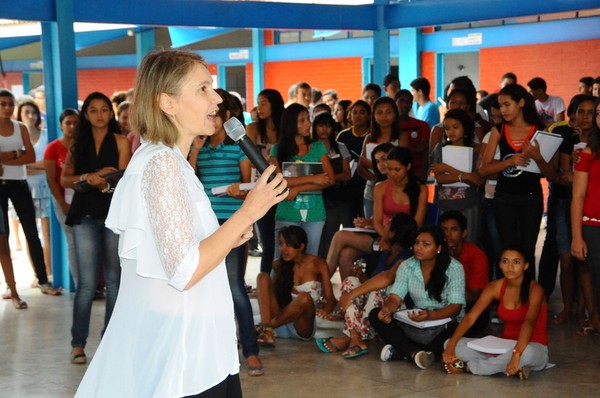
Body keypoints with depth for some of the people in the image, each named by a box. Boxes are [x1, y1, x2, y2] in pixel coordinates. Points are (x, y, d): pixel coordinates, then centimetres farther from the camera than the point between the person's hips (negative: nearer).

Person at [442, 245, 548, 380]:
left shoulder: (534, 289, -17)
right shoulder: (496, 287, -3)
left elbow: (529, 322, -35)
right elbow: (470, 317, -9)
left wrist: (516, 355, -51)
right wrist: (450, 346, -25)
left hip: (533, 347, -4)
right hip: (504, 346, 4)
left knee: (527, 353, -42)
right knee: (456, 345, -14)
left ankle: (467, 367, -23)